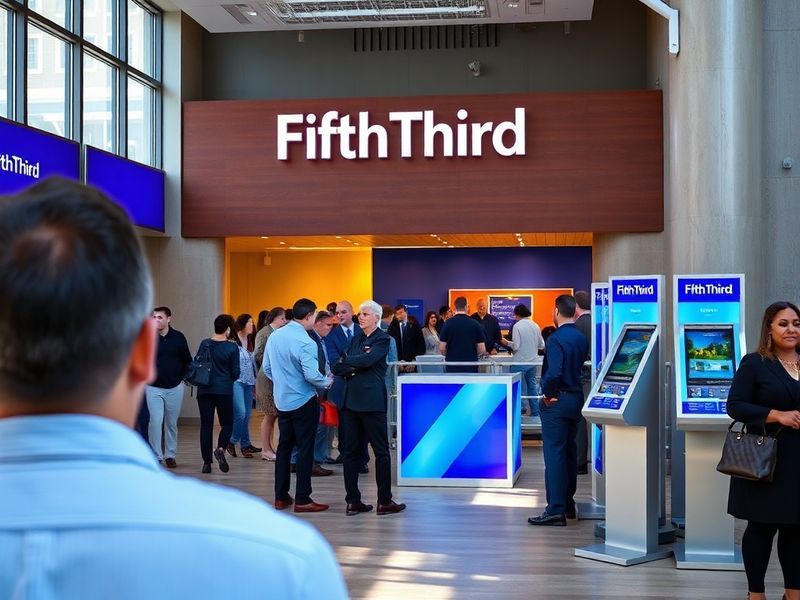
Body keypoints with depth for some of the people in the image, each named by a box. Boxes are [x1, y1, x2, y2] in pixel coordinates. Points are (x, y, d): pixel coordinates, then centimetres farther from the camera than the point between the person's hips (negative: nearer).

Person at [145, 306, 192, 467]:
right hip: (153, 388, -1)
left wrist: (182, 377, 3)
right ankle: (156, 456, -2)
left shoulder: (178, 337, 0)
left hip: (175, 387, 1)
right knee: (155, 421, -9)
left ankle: (170, 455, 20)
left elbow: (188, 360, 10)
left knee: (172, 423, 9)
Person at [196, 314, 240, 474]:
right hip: (224, 390, -3)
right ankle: (221, 449, -15)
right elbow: (235, 372, -4)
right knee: (227, 423, 11)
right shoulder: (232, 347, -6)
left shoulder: (205, 343, 1)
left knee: (206, 425, 6)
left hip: (204, 390, 3)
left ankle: (206, 462, 5)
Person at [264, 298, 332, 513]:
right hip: (303, 402, -7)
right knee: (305, 449, 1)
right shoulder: (305, 342, -19)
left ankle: (281, 497, 19)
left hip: (282, 401, 7)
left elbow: (267, 368, 10)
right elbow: (311, 375, -23)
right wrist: (327, 382, -4)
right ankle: (302, 500, 3)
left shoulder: (275, 336, 3)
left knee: (284, 447, 14)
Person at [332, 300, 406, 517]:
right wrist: (354, 369, -11)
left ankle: (385, 500, 5)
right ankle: (352, 500, 11)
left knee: (381, 451, 2)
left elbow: (367, 360, -19)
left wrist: (346, 361, -4)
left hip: (371, 401, -5)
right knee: (351, 450, 6)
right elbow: (337, 368, 8)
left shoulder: (382, 339, -2)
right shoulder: (356, 339, 15)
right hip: (351, 400, 5)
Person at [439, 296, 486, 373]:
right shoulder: (475, 324, -3)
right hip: (471, 368, 0)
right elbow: (482, 350, -3)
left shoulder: (448, 323, -3)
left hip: (453, 368, 0)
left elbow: (442, 349, -3)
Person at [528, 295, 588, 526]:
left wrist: (547, 393, -14)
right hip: (576, 398, 8)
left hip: (557, 401, -8)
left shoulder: (556, 339, -17)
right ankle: (568, 504, 26)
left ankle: (556, 511, -7)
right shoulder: (581, 338, 8)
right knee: (569, 452, 17)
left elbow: (554, 372, -25)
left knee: (554, 454, -6)